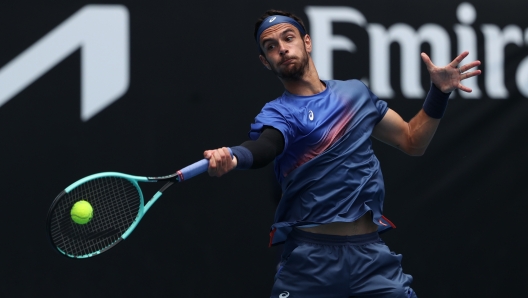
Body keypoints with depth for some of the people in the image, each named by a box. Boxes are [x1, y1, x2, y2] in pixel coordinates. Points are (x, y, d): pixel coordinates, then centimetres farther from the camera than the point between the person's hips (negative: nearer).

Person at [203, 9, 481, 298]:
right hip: (310, 258, -3)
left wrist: (438, 92, 6)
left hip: (371, 252, 3)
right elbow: (265, 145, -28)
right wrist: (232, 156, -51)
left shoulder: (355, 92, 12)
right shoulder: (276, 113, -3)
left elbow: (412, 142, 20)